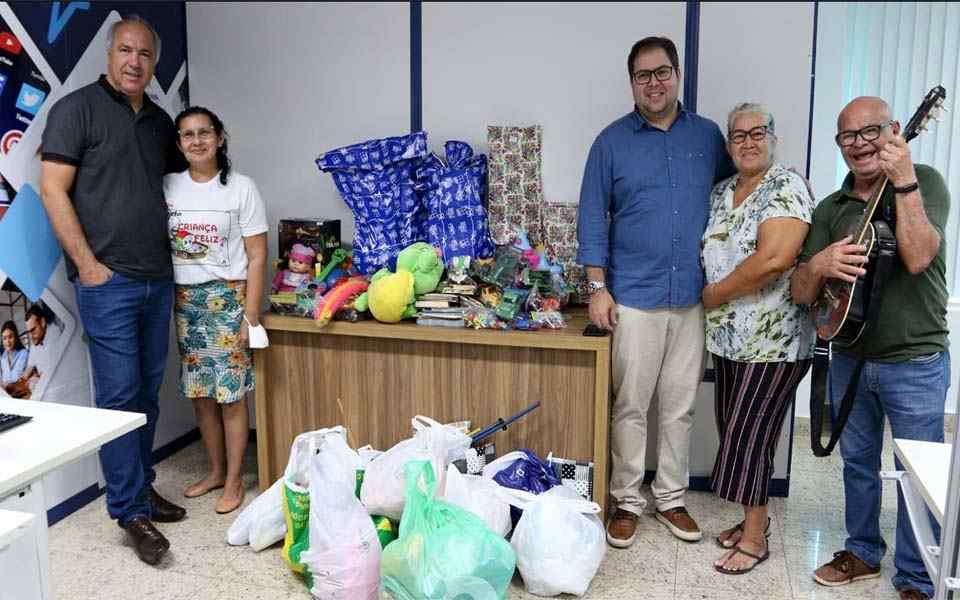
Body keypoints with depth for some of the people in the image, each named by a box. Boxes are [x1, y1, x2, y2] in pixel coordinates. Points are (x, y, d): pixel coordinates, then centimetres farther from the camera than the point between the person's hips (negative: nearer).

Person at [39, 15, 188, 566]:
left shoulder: (161, 122, 15)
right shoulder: (77, 108, -2)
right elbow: (53, 190, -8)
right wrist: (86, 264, -12)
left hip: (159, 279, 6)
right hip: (108, 281, -6)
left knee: (148, 393, 12)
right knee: (119, 395, -3)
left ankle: (142, 486, 26)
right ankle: (132, 512, 5)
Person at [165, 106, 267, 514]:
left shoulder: (241, 188, -4)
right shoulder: (168, 187, 6)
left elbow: (256, 257, -5)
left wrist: (249, 315, -10)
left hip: (227, 297, -4)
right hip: (184, 300, 4)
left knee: (231, 395, 0)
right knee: (199, 394, 10)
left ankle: (234, 480, 14)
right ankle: (216, 471, 27)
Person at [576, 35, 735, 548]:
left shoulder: (707, 136, 7)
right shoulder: (612, 141, 0)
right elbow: (592, 216, -1)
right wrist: (597, 287, -7)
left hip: (693, 298, 3)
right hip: (634, 298, -2)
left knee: (680, 406, 11)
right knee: (629, 406, 4)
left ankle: (671, 498, 26)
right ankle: (626, 501, 19)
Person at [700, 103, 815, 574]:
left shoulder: (786, 186, -13)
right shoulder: (721, 192, 11)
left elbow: (774, 259, -24)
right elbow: (712, 254, 19)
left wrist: (714, 294, -14)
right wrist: (714, 302, 2)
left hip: (775, 339, -7)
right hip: (729, 336, 7)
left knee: (748, 434, -2)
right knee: (735, 432, 14)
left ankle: (755, 538, 14)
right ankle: (751, 519, 30)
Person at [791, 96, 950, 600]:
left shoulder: (925, 183, -7)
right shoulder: (830, 209, 4)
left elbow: (917, 258, -24)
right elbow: (800, 293, -1)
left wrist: (903, 182, -27)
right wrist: (818, 265, -22)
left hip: (915, 364, -4)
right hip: (849, 357, 5)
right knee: (857, 461, 18)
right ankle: (863, 552, 37)